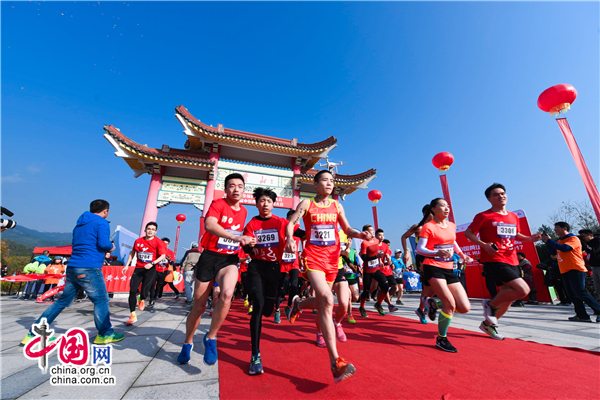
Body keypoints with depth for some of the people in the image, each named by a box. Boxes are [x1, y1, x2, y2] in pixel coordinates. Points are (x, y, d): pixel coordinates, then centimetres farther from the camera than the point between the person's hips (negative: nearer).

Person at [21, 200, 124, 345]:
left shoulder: (79, 224, 18)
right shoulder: (101, 223, -8)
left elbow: (77, 244, 23)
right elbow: (104, 243, -20)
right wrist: (111, 247, 2)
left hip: (72, 268, 8)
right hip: (89, 269, -8)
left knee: (62, 301, 18)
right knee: (101, 300, 3)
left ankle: (34, 334, 24)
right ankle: (105, 334, 11)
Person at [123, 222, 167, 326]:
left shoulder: (158, 242, -5)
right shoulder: (138, 241, 6)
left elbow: (163, 255, -12)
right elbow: (132, 253, 20)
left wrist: (152, 263, -23)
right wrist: (127, 265, 15)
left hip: (150, 269, -3)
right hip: (138, 268, 3)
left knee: (144, 291, -5)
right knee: (132, 290, -6)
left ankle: (142, 300, 35)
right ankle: (132, 315, 7)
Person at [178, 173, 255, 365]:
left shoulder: (243, 211, 9)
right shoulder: (218, 204, -8)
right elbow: (209, 225, -29)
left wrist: (245, 243, 10)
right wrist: (236, 237, -40)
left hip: (230, 259, 3)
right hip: (209, 256, -2)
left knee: (227, 293, -26)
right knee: (198, 306, 8)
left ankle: (210, 338, -2)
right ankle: (187, 343, 36)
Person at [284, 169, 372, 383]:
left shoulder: (337, 206, 10)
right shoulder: (306, 204, 0)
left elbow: (347, 229, 12)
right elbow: (291, 223, -5)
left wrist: (359, 234, -9)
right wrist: (290, 239, -26)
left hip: (332, 258, 5)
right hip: (313, 257, -4)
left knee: (321, 302, 15)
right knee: (327, 300, -22)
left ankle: (297, 304, 48)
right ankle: (335, 362, -12)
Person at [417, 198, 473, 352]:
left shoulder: (452, 225, 11)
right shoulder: (428, 226, -10)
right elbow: (419, 249, -17)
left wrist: (461, 254, 13)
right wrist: (437, 253, -34)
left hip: (449, 269, 7)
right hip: (433, 268, -7)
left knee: (465, 308, 0)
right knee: (450, 304, -15)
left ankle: (433, 303, 26)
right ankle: (441, 339, 8)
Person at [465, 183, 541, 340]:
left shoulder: (513, 217, 15)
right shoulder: (484, 216, -7)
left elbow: (517, 235, 27)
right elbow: (468, 233, -8)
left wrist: (530, 238, 7)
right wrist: (484, 245, -22)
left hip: (512, 262, 8)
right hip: (494, 261, -8)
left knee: (508, 298, 11)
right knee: (523, 289, -19)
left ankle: (488, 324, 29)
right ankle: (491, 304, 4)